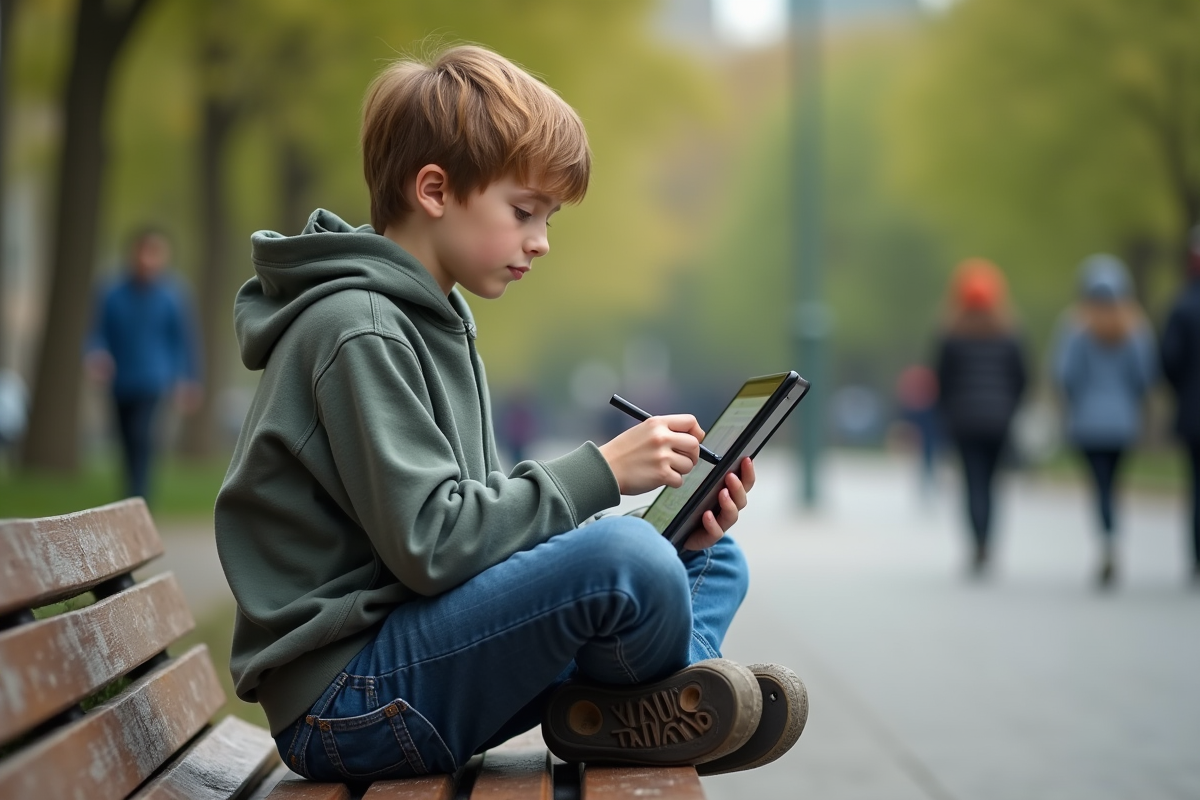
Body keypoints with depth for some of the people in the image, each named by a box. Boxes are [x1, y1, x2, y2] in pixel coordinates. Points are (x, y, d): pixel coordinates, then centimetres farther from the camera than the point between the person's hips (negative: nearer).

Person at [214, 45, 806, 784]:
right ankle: (672, 704, 1)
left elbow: (483, 512, 11)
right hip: (342, 704, -10)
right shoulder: (355, 332, -15)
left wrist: (667, 525, -1)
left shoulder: (437, 322, 17)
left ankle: (609, 708, -13)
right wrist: (599, 471, -17)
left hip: (412, 652, 10)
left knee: (713, 558, 13)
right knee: (628, 560, -30)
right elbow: (430, 541, -22)